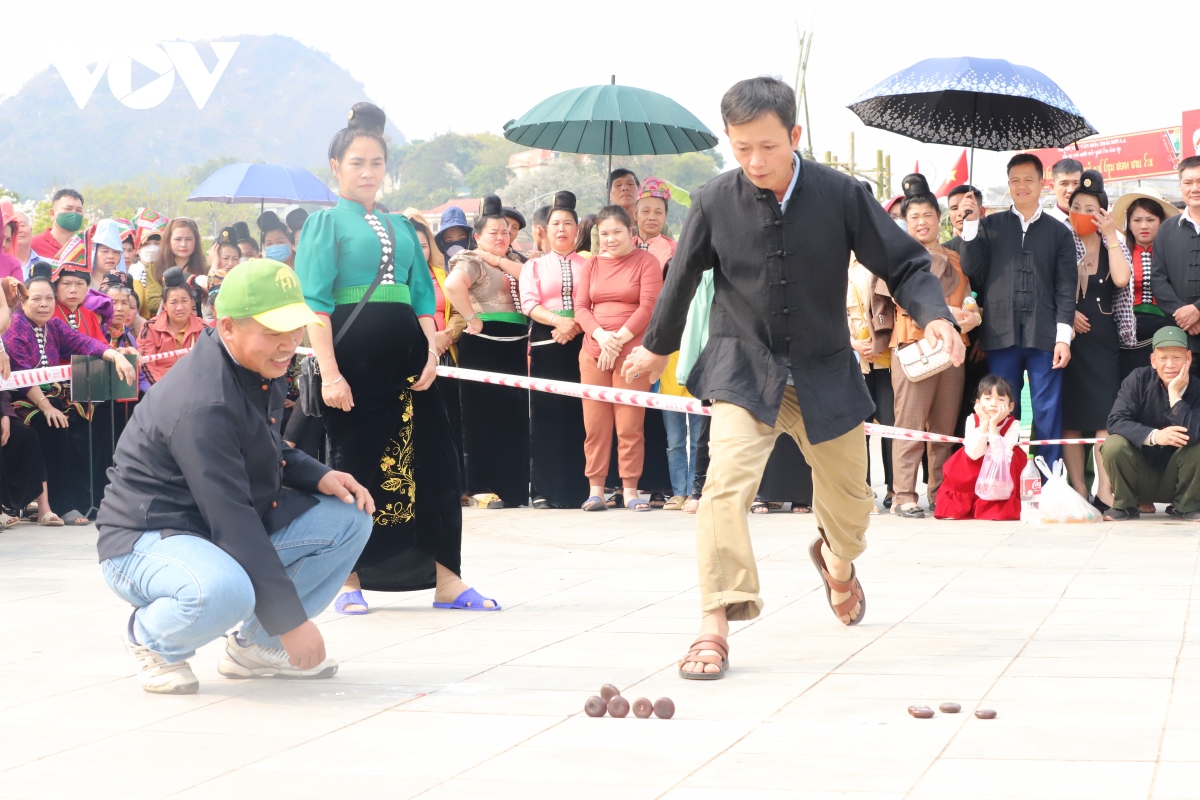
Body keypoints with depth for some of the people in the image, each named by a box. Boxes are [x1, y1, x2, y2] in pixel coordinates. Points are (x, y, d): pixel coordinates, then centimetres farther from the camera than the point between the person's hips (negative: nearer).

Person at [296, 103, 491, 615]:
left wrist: (431, 350, -1)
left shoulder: (400, 227, 18)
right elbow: (315, 301, -6)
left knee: (432, 462, 1)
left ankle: (446, 580, 6)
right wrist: (329, 372, -16)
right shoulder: (326, 222, 3)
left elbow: (422, 297, 16)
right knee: (353, 463, 0)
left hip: (404, 353, 5)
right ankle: (350, 583, 9)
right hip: (352, 355, -5)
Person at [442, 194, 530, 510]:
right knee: (483, 417, -5)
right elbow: (452, 285, -25)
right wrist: (472, 319, -20)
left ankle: (514, 488, 11)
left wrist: (498, 259, -2)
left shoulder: (511, 264, 20)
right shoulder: (472, 262, -5)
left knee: (515, 418, 7)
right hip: (483, 345, -7)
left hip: (515, 346, 7)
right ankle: (482, 488, -3)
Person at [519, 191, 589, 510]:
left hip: (582, 340, 0)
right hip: (546, 343, 0)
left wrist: (576, 324, -17)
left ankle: (579, 488, 0)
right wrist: (557, 320, -19)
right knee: (546, 415, -3)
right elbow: (529, 303, -2)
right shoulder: (534, 266, 14)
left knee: (580, 415, -3)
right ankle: (546, 489, -1)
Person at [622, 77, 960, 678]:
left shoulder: (839, 194, -14)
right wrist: (657, 347, 20)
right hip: (743, 369, -1)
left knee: (848, 501, 15)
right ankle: (715, 629, -19)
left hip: (825, 374, 1)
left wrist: (934, 314, -26)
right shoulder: (714, 202, -12)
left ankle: (836, 562, 52)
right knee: (726, 485, -24)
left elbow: (902, 262, -6)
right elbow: (683, 278, 6)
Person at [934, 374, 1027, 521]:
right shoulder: (972, 420, -13)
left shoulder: (1012, 425, -17)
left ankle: (997, 507, -11)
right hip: (974, 476, 1)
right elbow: (974, 454, -26)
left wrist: (993, 424, -32)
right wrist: (984, 423, -28)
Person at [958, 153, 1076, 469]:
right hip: (1001, 335, 1)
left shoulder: (1058, 232, 10)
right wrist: (970, 224, -3)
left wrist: (1064, 337, -5)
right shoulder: (990, 226, 13)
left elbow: (1066, 287, 4)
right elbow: (972, 271, 3)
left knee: (1048, 415, 0)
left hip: (1043, 336, -1)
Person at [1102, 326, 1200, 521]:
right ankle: (1125, 505, -3)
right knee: (1113, 445, -28)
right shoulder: (1139, 379, -9)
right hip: (1140, 480, 0)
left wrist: (1175, 394, -28)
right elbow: (1116, 421, -20)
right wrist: (1153, 436, -34)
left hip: (1175, 478, 0)